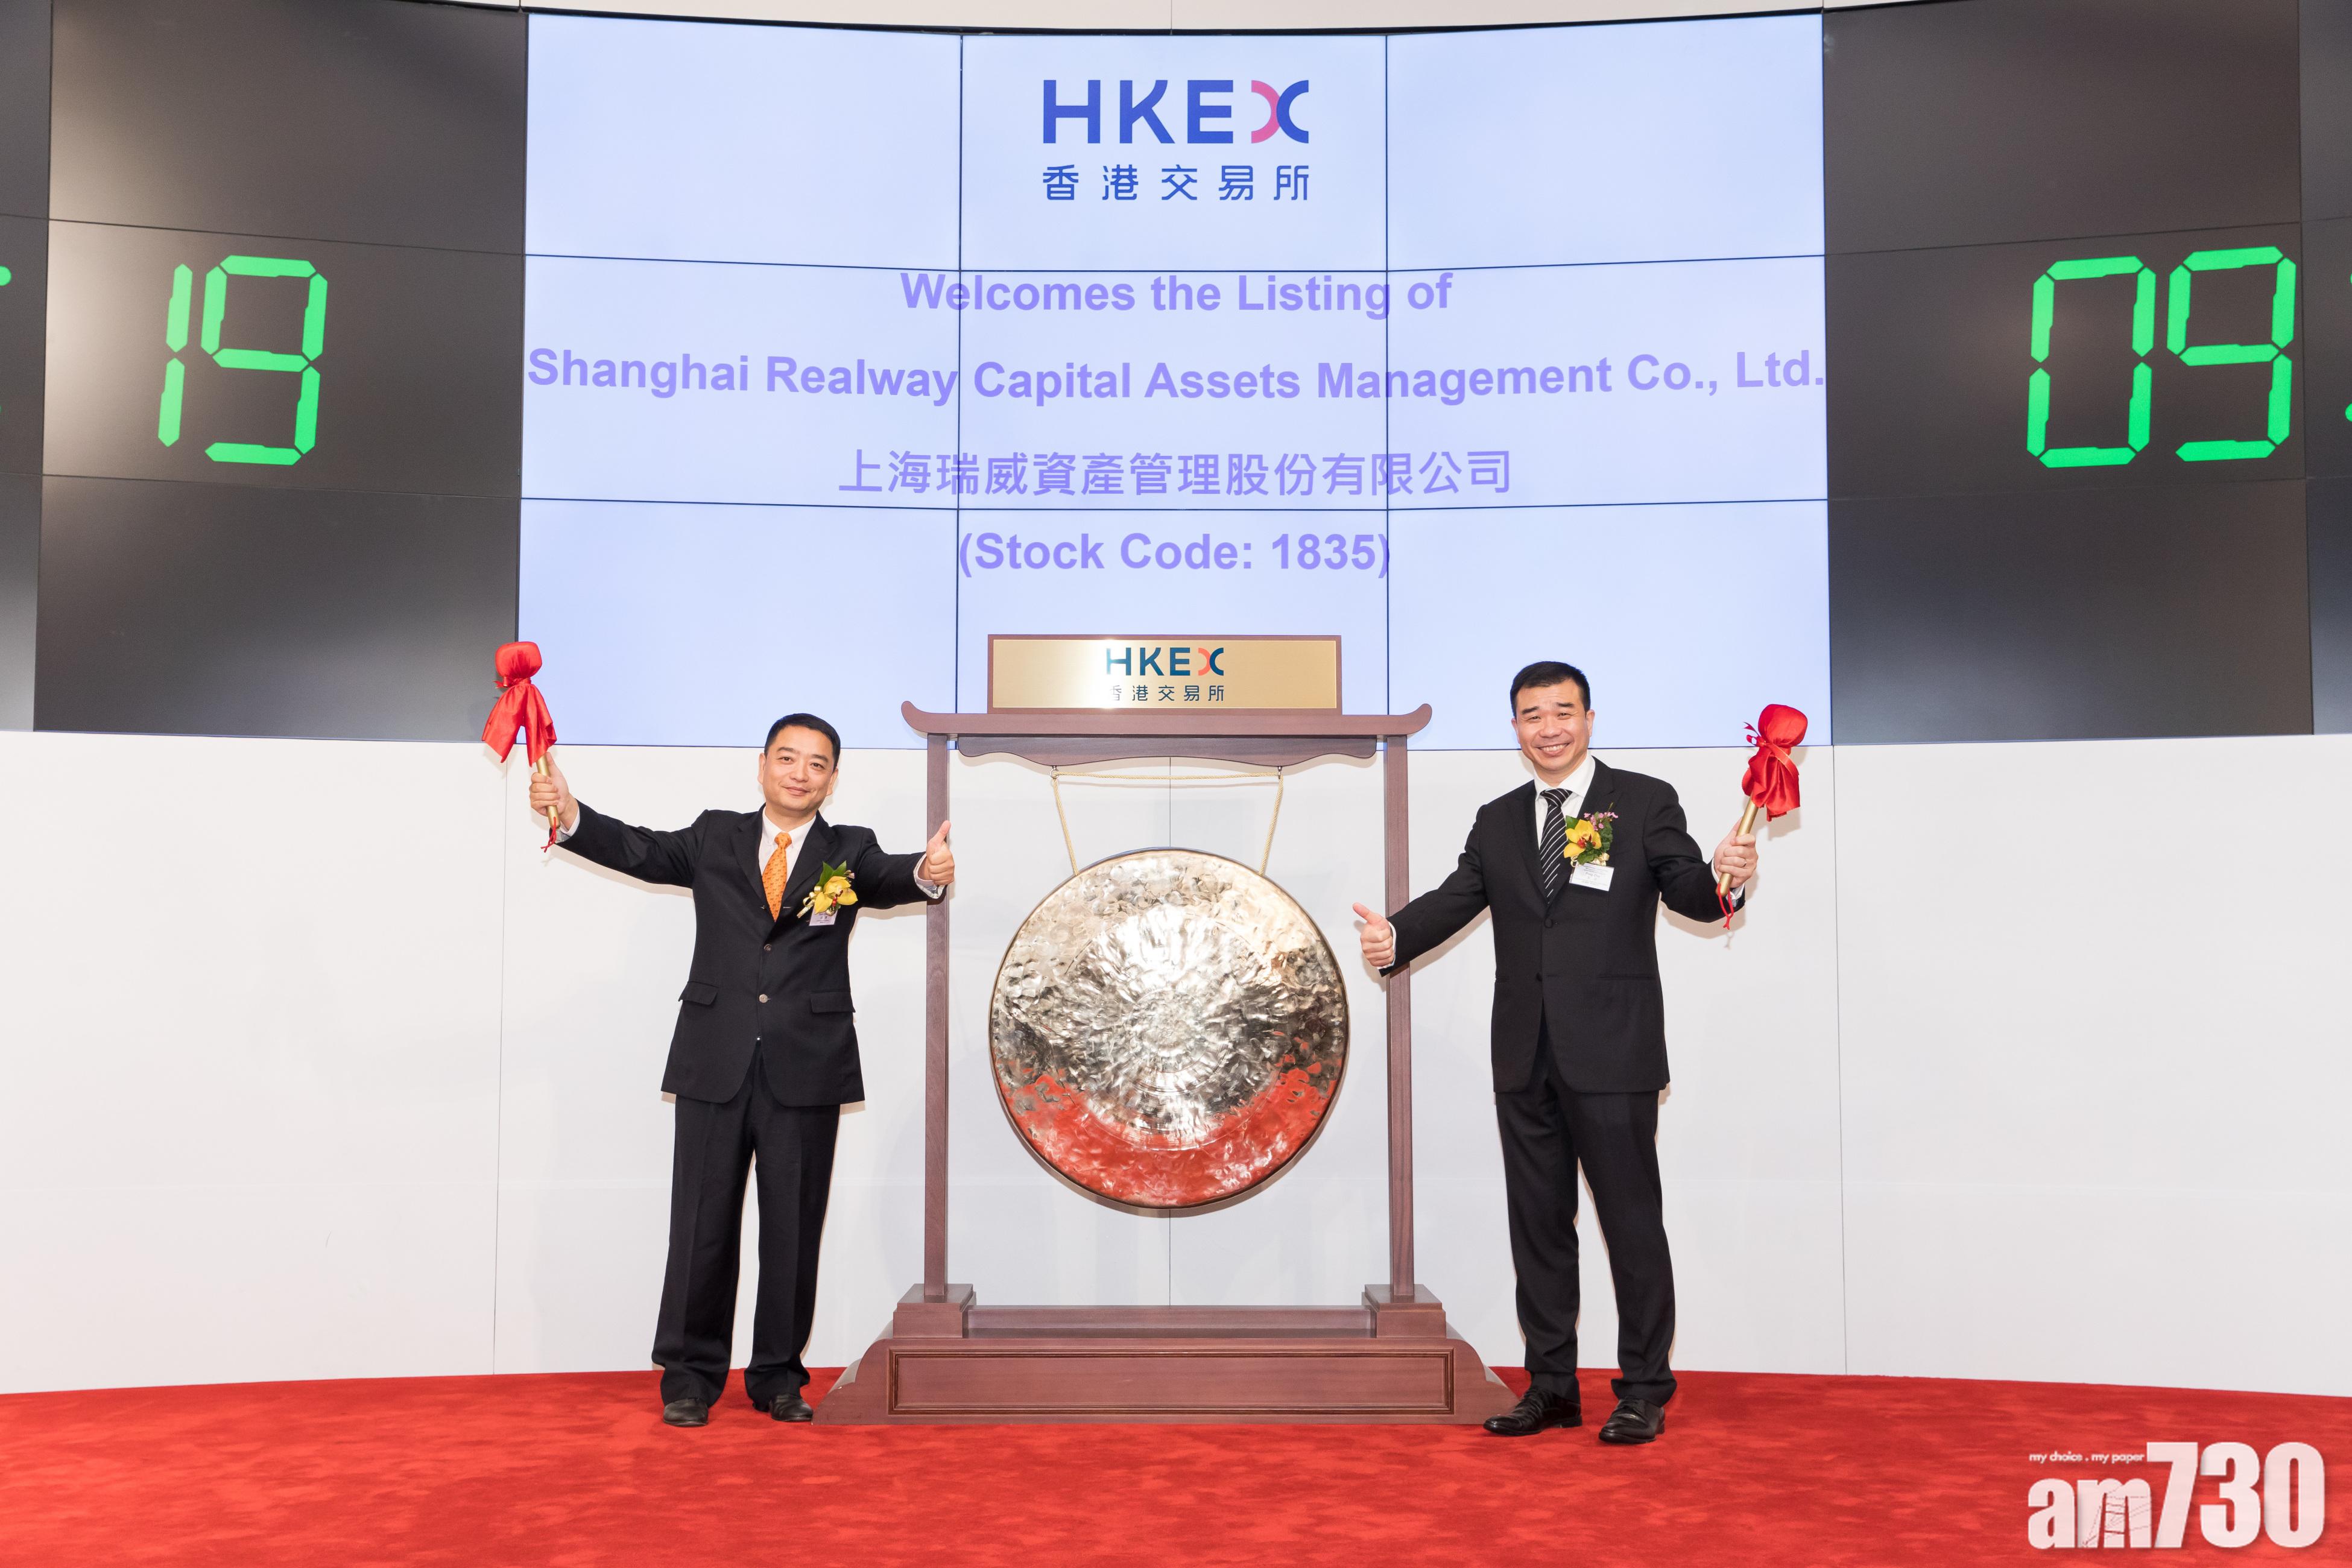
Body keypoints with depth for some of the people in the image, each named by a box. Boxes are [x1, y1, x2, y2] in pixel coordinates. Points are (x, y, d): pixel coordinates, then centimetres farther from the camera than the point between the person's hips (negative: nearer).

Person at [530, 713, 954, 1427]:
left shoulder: (849, 852, 5)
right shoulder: (715, 839, 9)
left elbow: (887, 878, -14)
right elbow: (641, 851, -4)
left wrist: (928, 871, -38)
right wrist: (570, 815, -21)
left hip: (806, 1070, 0)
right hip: (716, 1064, 0)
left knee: (793, 1228, 7)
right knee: (702, 1224, 5)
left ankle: (778, 1375, 20)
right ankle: (690, 1375, 18)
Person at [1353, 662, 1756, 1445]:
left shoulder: (1645, 802, 1)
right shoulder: (1497, 822, 14)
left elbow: (1688, 891, -7)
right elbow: (1456, 897, 4)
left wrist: (1725, 877, -29)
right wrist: (1395, 934, -14)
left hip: (1611, 1055, -5)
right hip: (1525, 1057, 5)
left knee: (1631, 1220, 1)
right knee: (1537, 1223, 12)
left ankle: (1644, 1392, 14)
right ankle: (1551, 1386, 23)